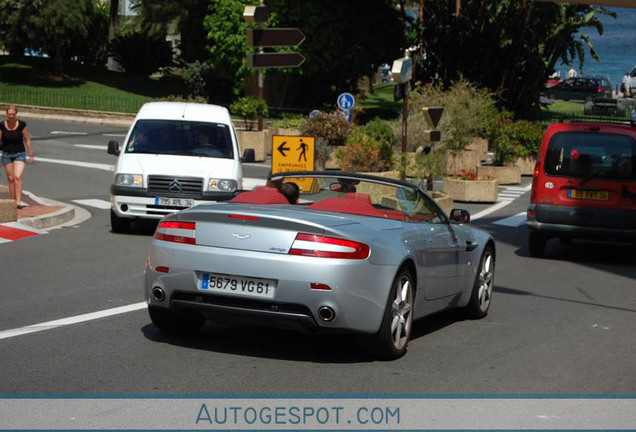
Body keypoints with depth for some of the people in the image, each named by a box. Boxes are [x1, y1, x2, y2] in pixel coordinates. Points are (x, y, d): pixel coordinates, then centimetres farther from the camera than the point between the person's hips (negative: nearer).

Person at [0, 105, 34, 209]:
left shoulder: (22, 125, -9)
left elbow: (27, 140, -2)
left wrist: (31, 155, 0)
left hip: (20, 154, -2)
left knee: (17, 177, -16)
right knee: (10, 178, 6)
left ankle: (18, 202, -19)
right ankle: (13, 200, 14)